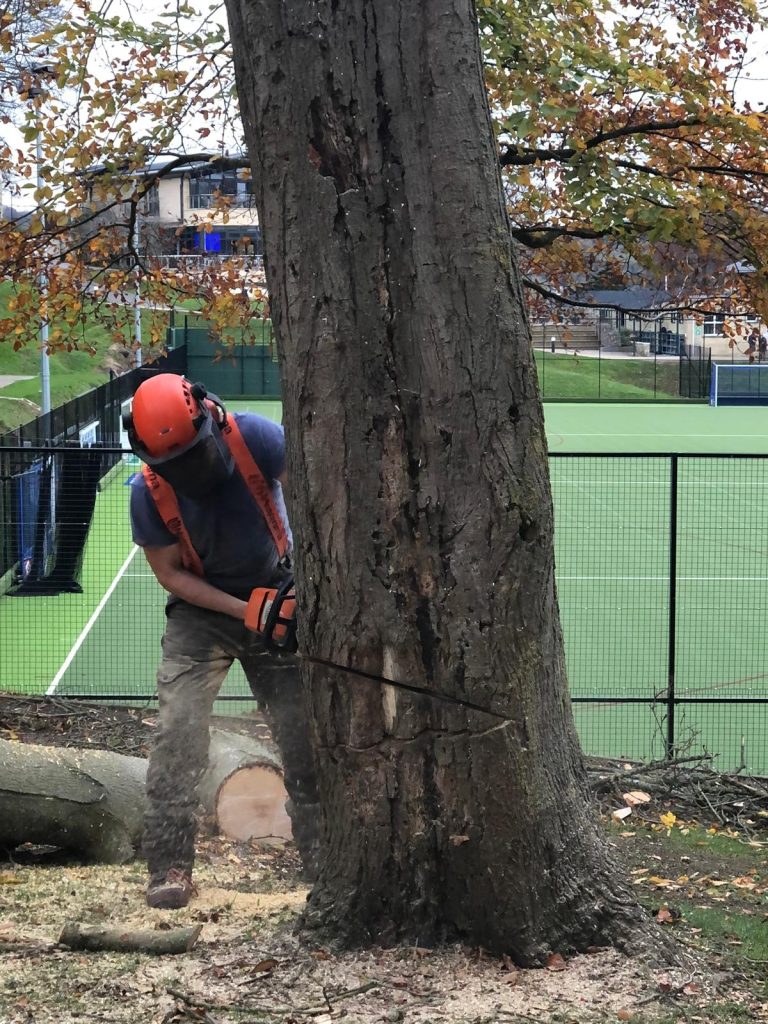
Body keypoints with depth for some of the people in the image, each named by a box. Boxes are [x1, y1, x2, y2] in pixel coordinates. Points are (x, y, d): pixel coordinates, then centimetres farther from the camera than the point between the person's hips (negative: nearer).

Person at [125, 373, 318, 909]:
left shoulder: (255, 437, -24)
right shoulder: (148, 492, -18)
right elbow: (170, 573, -10)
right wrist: (243, 612, -20)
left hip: (277, 595, 0)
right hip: (202, 608, 0)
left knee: (305, 730, 1)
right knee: (179, 728, -16)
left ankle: (322, 856, 14)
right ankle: (171, 867, -12)